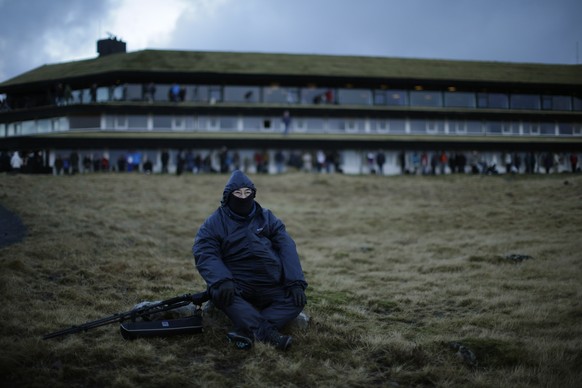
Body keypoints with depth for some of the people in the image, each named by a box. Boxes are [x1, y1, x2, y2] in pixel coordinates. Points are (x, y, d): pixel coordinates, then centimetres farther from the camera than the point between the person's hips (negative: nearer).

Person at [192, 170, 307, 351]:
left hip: (271, 289, 3)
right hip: (236, 287, -3)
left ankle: (248, 330, -38)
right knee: (218, 292, -34)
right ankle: (267, 332, -46)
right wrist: (222, 280, -31)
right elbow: (205, 254, -11)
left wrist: (296, 282, -14)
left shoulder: (267, 218, 9)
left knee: (297, 299, -21)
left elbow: (286, 247, 1)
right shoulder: (214, 223, 1)